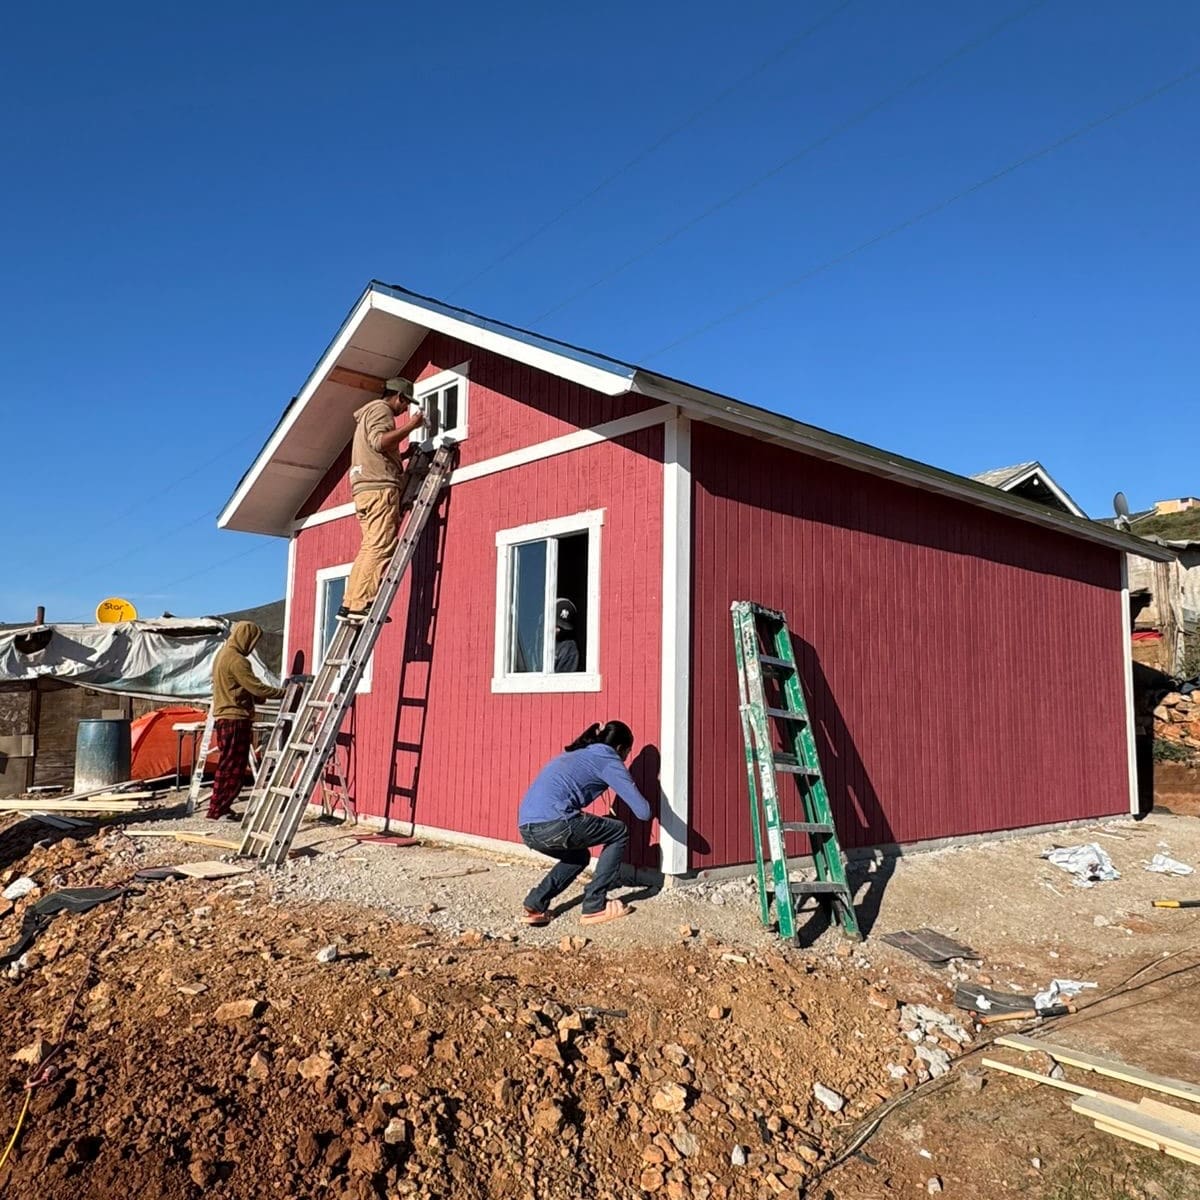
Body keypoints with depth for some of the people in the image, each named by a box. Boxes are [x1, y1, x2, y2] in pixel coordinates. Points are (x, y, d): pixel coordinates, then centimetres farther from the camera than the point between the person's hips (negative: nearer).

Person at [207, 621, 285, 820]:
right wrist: (286, 692, -14)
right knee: (233, 766, -4)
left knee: (227, 765, 14)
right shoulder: (237, 660, -17)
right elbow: (257, 688, -20)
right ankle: (217, 810, 0)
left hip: (224, 718, 10)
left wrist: (258, 697, 15)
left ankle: (220, 807, 18)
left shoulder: (222, 654, 15)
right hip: (235, 719, -10)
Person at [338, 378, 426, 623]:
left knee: (369, 548, 5)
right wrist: (410, 426, -13)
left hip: (364, 489, 10)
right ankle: (360, 604, -22)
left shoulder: (368, 413, 33)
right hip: (380, 487, -10)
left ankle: (349, 604, -1)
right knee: (379, 548, -16)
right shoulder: (380, 409, 2)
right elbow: (379, 441, -16)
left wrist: (404, 454, 27)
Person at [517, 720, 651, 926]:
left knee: (578, 856, 33)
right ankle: (594, 906, 13)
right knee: (620, 833, 13)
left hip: (526, 829, 8)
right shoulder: (608, 759, 6)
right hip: (552, 825, -8)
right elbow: (643, 812, 2)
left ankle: (535, 905, 16)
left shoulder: (576, 754, 28)